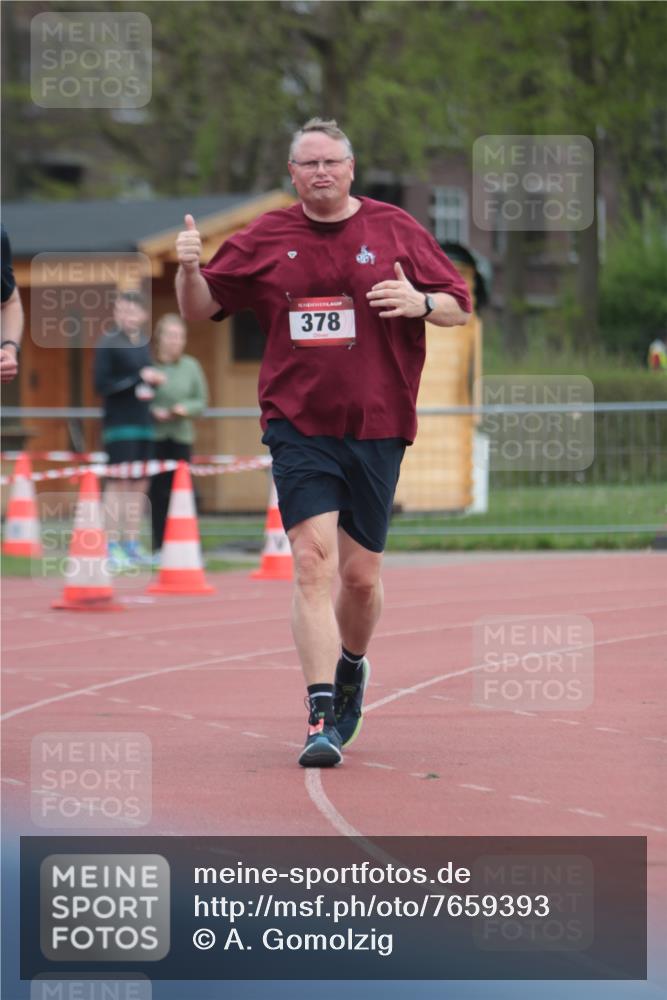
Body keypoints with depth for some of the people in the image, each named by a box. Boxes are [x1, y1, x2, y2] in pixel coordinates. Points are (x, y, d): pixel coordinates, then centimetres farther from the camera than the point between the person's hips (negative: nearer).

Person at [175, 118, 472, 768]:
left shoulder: (395, 231, 4)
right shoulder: (264, 239, 7)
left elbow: (460, 307, 7)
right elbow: (200, 309, 11)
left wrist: (420, 303, -15)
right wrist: (188, 269, -11)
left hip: (376, 427, 1)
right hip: (299, 427, -1)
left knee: (361, 576, 7)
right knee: (313, 562, -15)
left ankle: (351, 667, 38)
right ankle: (322, 718, -17)